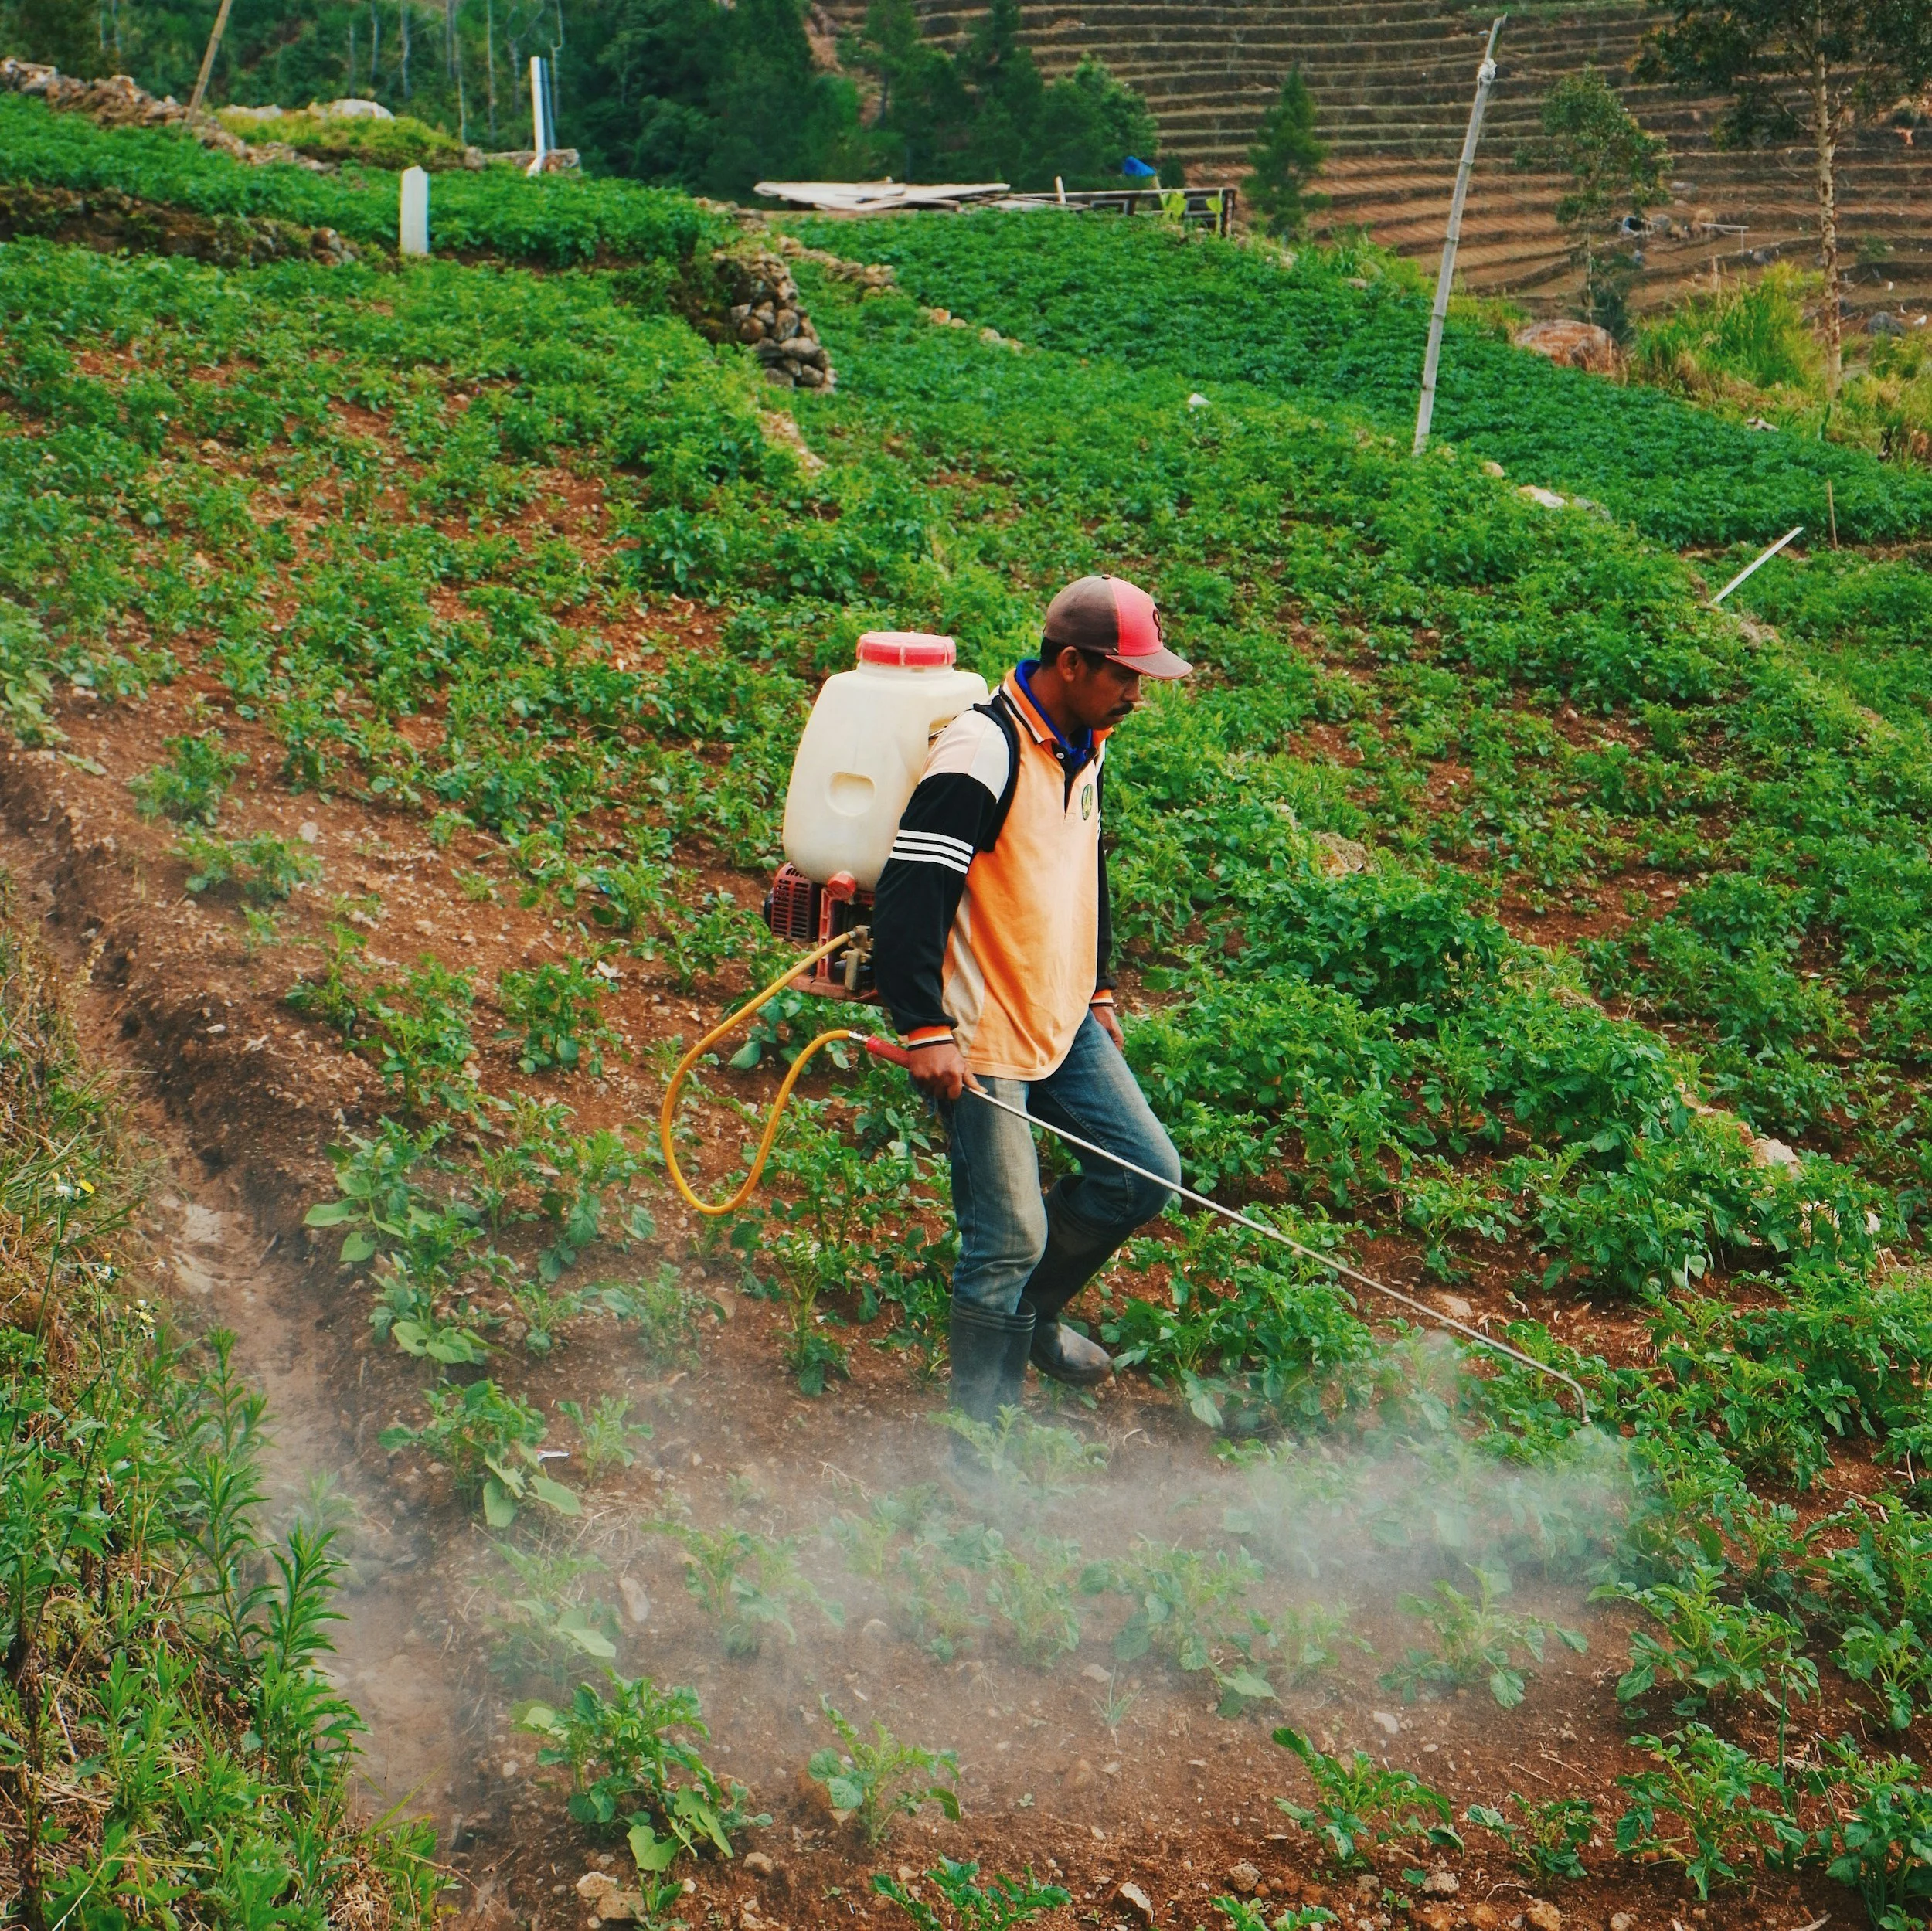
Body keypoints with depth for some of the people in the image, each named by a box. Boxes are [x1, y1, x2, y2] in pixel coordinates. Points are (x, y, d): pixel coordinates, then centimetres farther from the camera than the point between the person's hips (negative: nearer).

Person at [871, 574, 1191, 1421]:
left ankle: (1031, 1311, 29)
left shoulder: (1084, 746, 7)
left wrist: (1098, 991, 25)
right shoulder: (981, 756, -22)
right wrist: (926, 1032, -27)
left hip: (1061, 1020, 9)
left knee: (1147, 1171, 8)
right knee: (1009, 1236, -5)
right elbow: (908, 897, -25)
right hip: (980, 1036, -9)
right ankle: (983, 1429, 12)